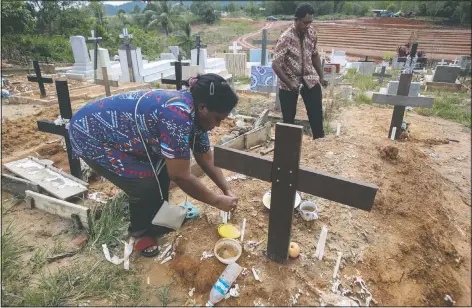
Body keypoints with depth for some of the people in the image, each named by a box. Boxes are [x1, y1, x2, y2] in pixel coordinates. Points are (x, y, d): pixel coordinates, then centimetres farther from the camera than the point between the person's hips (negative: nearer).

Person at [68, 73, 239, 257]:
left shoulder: (194, 114, -5)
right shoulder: (177, 116, -35)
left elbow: (206, 159, 7)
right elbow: (180, 176, -29)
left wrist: (226, 189, 3)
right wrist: (217, 201, -17)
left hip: (116, 131, 9)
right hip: (90, 133, -9)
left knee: (162, 167, 6)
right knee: (146, 184, -13)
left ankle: (157, 219, 25)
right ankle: (141, 231, 14)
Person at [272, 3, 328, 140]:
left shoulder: (312, 33, -3)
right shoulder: (286, 38, -20)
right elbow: (275, 64, -23)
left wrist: (321, 76, 8)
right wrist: (289, 83, -30)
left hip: (310, 79, 5)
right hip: (290, 82, -4)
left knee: (316, 113, 5)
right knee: (289, 117, 3)